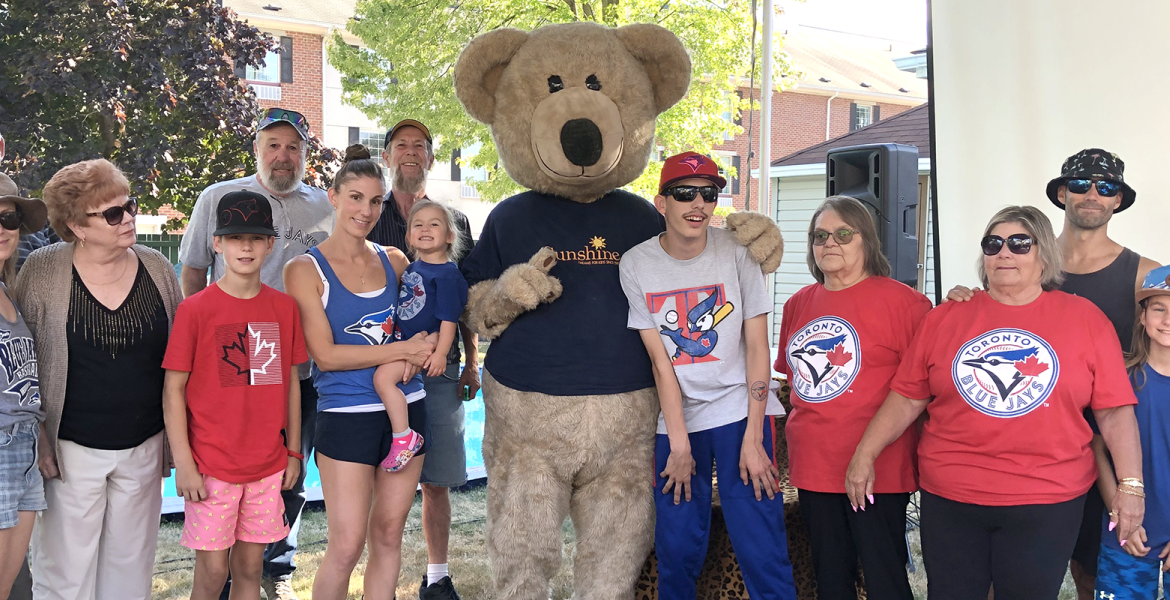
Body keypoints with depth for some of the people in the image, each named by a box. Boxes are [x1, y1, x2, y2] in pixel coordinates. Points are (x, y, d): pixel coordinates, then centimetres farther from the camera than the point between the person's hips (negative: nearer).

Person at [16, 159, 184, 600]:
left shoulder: (157, 269, 1)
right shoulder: (42, 271, -7)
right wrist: (38, 438, -7)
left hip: (143, 448, 3)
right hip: (71, 448, -3)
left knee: (131, 564, 14)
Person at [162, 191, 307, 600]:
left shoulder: (284, 307, 4)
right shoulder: (195, 309, -7)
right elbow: (173, 389, -6)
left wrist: (294, 451, 10)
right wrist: (183, 463, -10)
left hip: (268, 465, 3)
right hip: (211, 465, -3)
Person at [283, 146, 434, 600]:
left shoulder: (394, 262, 8)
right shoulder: (306, 270, -4)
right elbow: (326, 355, -11)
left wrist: (417, 356, -4)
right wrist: (403, 350, -13)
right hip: (347, 416, -4)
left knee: (388, 535, 11)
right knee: (346, 546, -5)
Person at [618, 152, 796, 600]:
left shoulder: (737, 251, -6)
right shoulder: (636, 265, -3)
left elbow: (757, 346, -5)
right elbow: (660, 359, -6)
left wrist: (753, 438, -10)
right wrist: (679, 444, -9)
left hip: (740, 412, -1)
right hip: (675, 419, 1)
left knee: (761, 552, -7)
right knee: (676, 550, 5)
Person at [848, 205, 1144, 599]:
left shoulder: (1085, 318, 1)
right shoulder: (945, 318, 3)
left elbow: (1115, 410, -1)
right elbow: (907, 398, 4)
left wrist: (1130, 483, -6)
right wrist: (864, 455, 0)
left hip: (1047, 502, -1)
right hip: (949, 498, 1)